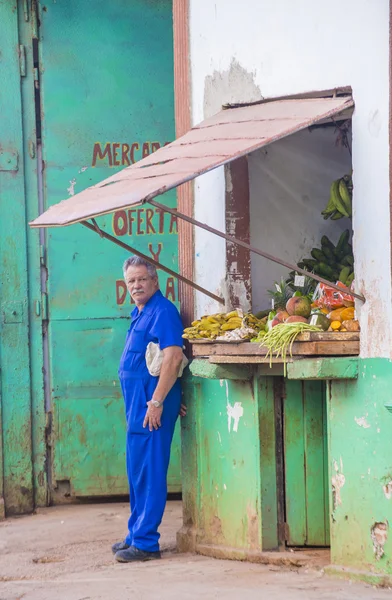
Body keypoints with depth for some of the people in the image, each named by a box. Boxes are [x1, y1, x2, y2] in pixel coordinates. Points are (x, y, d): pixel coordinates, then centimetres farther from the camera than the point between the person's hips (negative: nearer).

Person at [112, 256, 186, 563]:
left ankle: (145, 542, -6)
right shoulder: (139, 313, 18)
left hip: (152, 399, -10)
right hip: (137, 399, 10)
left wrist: (156, 402, -23)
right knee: (138, 471, 15)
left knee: (148, 471, -8)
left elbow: (173, 357, -21)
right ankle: (137, 535, 23)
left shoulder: (163, 311, -12)